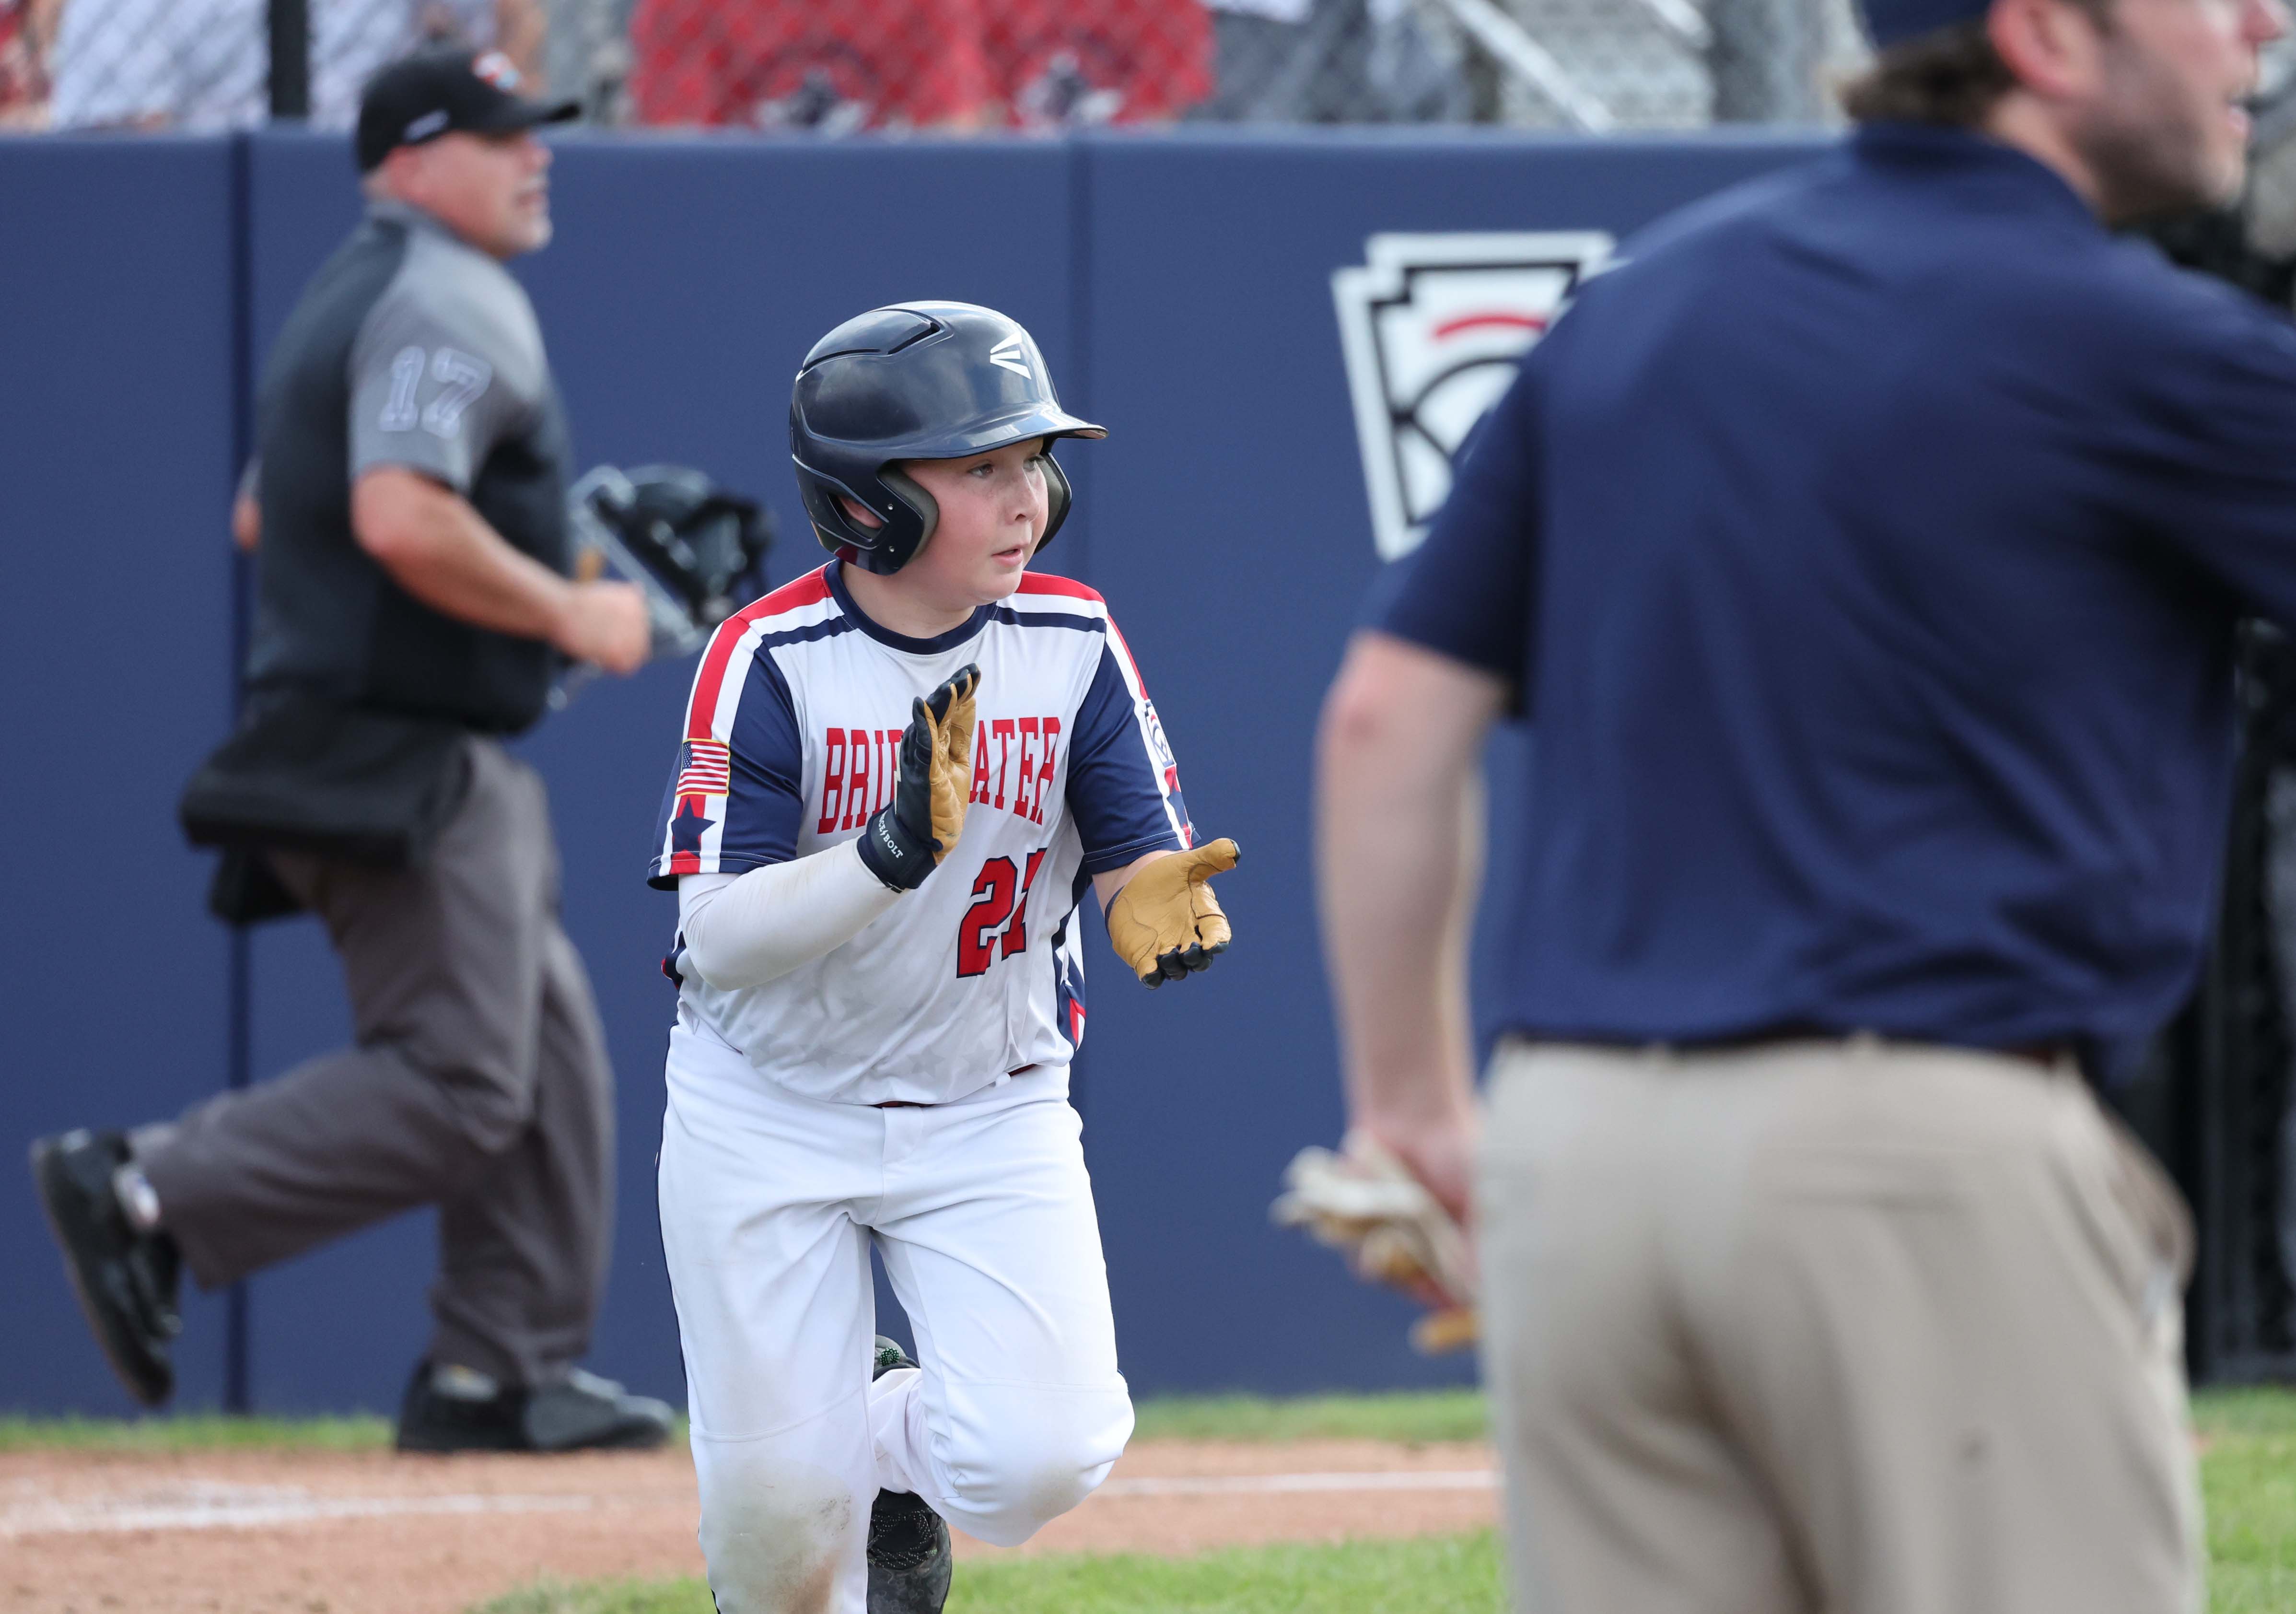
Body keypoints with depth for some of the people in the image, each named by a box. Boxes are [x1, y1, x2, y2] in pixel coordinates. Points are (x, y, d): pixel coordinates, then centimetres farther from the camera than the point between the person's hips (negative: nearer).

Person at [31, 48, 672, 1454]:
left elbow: (265, 518, 26)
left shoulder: (352, 299, 20)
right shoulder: (455, 306, -13)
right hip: (400, 756, -11)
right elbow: (404, 519, -27)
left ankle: (500, 1375, 12)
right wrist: (567, 615, -16)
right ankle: (146, 1197, -10)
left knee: (547, 1054, 11)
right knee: (457, 1087, -12)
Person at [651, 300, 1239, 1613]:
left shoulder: (1073, 644, -8)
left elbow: (1139, 864, -7)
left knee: (1039, 1462, -16)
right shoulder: (771, 658, -17)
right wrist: (893, 853, -38)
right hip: (768, 1112, -2)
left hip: (990, 1111, 2)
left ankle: (887, 1433, 18)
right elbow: (718, 942, -23)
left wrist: (1159, 900, -31)